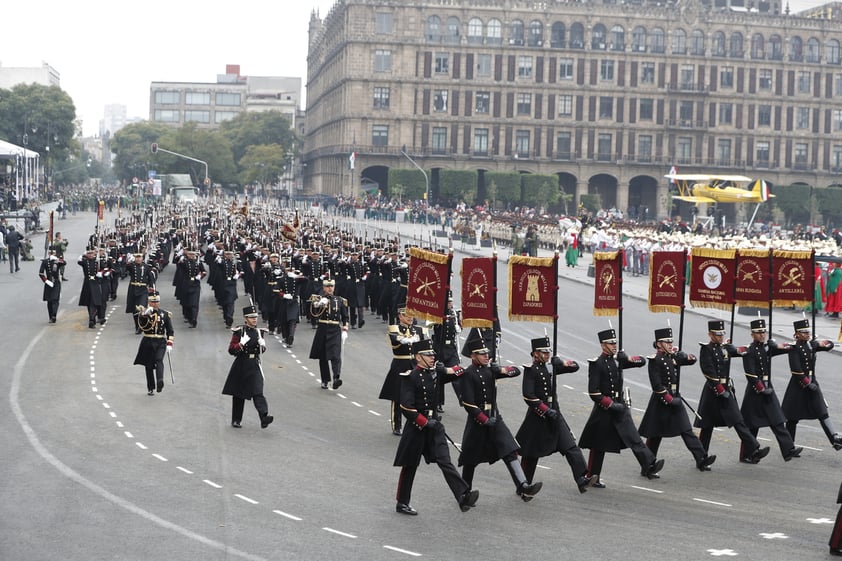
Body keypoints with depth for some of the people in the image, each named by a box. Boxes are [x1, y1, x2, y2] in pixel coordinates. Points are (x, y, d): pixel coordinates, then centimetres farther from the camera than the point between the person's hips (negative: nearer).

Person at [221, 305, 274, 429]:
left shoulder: (259, 331, 9)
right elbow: (231, 350, -6)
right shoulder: (239, 331, -4)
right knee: (238, 394, 8)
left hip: (255, 365, 2)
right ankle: (236, 420, 20)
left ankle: (264, 417, -26)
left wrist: (263, 345, -4)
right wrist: (241, 344, -23)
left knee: (258, 392, -12)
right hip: (241, 366, -2)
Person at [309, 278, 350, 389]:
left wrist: (345, 330, 3)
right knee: (323, 357, 7)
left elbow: (345, 317, 14)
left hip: (335, 331, 0)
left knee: (335, 355, -16)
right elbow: (313, 312, -12)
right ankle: (324, 381, 17)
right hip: (322, 331, 1)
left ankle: (336, 378, -29)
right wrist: (318, 304, -31)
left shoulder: (340, 300, 9)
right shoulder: (318, 299, 4)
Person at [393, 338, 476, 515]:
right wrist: (425, 423, -19)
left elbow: (458, 372, 16)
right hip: (416, 427, -5)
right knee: (410, 466, 8)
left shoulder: (435, 372, 6)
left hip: (434, 423, 5)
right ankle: (402, 503, 22)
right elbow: (406, 407, -18)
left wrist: (450, 371, -6)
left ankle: (463, 496, -18)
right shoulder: (410, 377, -12)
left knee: (445, 461, -6)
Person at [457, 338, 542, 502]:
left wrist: (505, 370, -9)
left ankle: (523, 487, -15)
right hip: (477, 421, -5)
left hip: (495, 418, 5)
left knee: (510, 452, -7)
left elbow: (517, 371, 12)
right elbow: (468, 403, -16)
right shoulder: (467, 374, -11)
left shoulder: (490, 370, 8)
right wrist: (485, 420, -18)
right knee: (471, 459, 7)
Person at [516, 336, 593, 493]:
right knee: (531, 453, 6)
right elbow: (529, 396, -17)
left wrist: (563, 362, -5)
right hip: (537, 416, -5)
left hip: (554, 413, 5)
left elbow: (575, 366, 14)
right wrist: (546, 411, -20)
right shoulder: (530, 369, -10)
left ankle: (582, 478, -13)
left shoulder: (551, 366, 8)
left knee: (570, 446, -7)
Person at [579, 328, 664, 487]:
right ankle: (593, 477, 17)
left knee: (634, 436, -8)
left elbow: (642, 361, 10)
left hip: (620, 406, 5)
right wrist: (611, 405, -17)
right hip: (603, 409, -5)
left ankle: (649, 465, -17)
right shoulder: (596, 364, -11)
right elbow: (593, 393, -15)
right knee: (599, 445, 5)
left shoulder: (618, 359, 7)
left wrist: (630, 359, -9)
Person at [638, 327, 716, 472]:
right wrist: (668, 398, -19)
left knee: (687, 430, 0)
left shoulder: (674, 357, 10)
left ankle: (701, 459, -5)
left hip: (675, 398, 6)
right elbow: (656, 384, -17)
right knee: (655, 434, 3)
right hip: (661, 400, -6)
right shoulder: (655, 360, -11)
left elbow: (692, 360, 15)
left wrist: (684, 355, -7)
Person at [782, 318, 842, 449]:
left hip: (812, 382, 6)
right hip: (798, 385, -6)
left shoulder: (811, 345, 9)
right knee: (793, 417, 4)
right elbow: (796, 370, -19)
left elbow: (830, 344, 13)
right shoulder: (794, 348, -11)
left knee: (822, 412, -3)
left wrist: (819, 343, -7)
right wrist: (808, 383, -20)